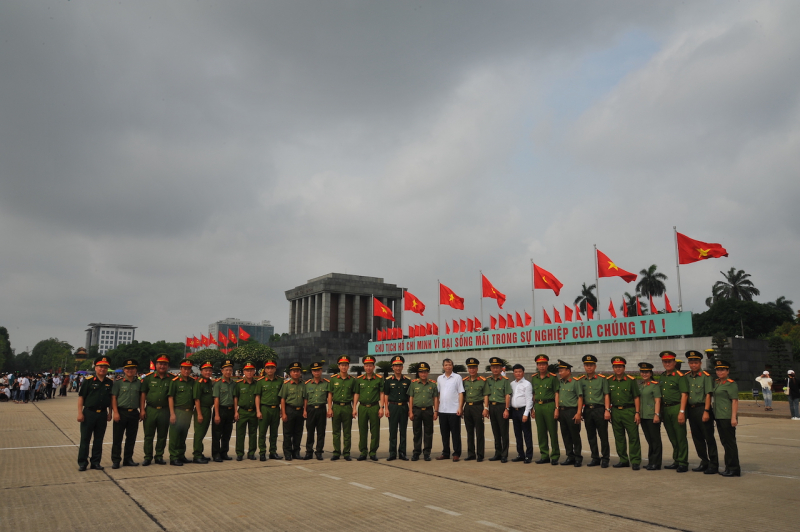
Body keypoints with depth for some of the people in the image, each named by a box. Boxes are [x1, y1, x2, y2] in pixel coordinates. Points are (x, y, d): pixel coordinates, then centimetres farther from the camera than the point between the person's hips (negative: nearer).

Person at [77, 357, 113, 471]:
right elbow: (81, 397, -5)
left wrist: (109, 413, 10)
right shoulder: (88, 381, -5)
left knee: (98, 440, 10)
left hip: (103, 414, 3)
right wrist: (80, 413, -10)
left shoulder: (110, 383, 6)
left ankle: (95, 462, 20)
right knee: (85, 439, 4)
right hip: (89, 413, -3)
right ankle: (82, 462, 14)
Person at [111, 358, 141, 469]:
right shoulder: (118, 382, -1)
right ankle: (115, 460, 11)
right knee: (117, 438, 2)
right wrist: (115, 412, -12)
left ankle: (128, 459, 21)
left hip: (134, 413, 3)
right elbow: (113, 398, -4)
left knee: (131, 438, 9)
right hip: (121, 412, -3)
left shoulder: (139, 383, 7)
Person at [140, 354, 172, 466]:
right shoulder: (148, 377, 2)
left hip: (164, 411, 1)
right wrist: (142, 410, -5)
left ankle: (159, 456, 20)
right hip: (150, 410, -1)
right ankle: (147, 457, 17)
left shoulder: (171, 379, 3)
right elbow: (142, 394, 2)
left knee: (162, 436, 8)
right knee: (148, 436, 6)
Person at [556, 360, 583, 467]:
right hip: (562, 411, 7)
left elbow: (580, 398, -11)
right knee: (566, 436, 11)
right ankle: (570, 457, 20)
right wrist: (557, 408, 11)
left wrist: (578, 413, -17)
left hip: (572, 411, -7)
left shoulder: (576, 382, -9)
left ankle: (578, 458, 10)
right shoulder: (560, 382, 12)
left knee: (575, 436, 0)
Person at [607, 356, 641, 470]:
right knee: (619, 438, 9)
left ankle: (635, 461, 3)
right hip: (615, 411, 4)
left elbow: (636, 397, -2)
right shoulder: (609, 381, 7)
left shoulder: (631, 380, -2)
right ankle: (623, 460, 19)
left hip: (629, 411, -4)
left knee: (633, 437, -4)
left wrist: (637, 413, -7)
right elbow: (607, 396, 13)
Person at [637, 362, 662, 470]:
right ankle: (651, 462, 21)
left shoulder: (655, 385, -6)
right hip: (643, 416, 7)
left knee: (655, 439, 0)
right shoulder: (639, 385, 13)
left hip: (652, 416, -7)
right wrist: (638, 414, 14)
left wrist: (656, 414, -17)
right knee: (649, 439, 13)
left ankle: (656, 463, 5)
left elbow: (657, 401, -11)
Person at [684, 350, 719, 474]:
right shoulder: (686, 377, 10)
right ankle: (704, 463, 23)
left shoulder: (706, 376, -6)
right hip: (691, 410, 6)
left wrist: (706, 411, -17)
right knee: (697, 438, 12)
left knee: (709, 438, -1)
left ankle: (714, 465, 6)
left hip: (702, 409, -6)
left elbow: (708, 395, -11)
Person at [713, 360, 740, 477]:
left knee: (730, 442, -3)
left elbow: (735, 401, -14)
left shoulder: (731, 384, -10)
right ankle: (729, 467, 22)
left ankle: (734, 468, 5)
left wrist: (734, 417, -19)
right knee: (724, 442, 14)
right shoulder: (716, 383, 14)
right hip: (719, 416, 8)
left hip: (727, 417, -8)